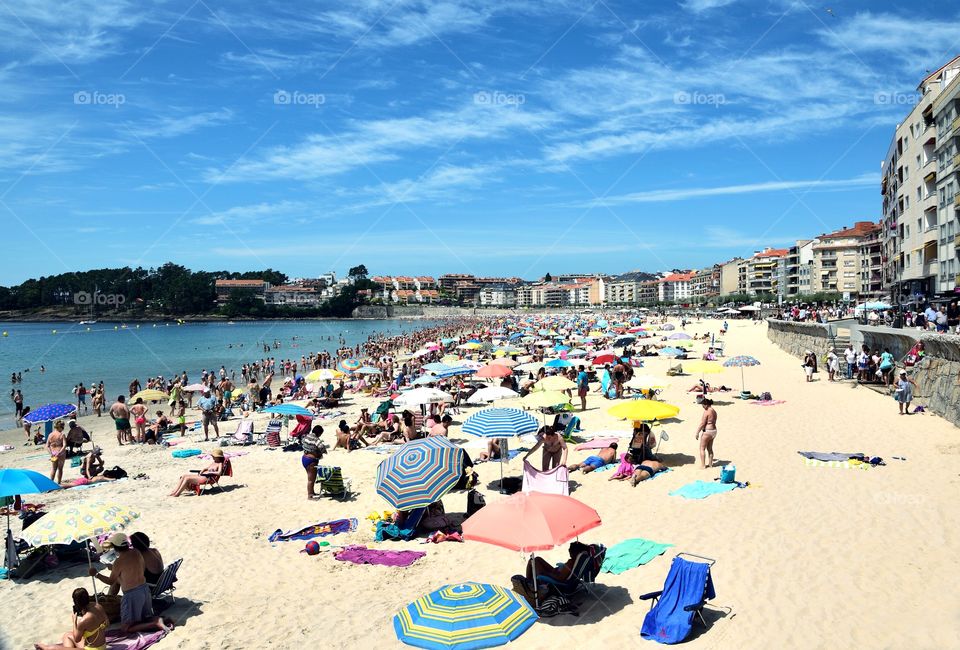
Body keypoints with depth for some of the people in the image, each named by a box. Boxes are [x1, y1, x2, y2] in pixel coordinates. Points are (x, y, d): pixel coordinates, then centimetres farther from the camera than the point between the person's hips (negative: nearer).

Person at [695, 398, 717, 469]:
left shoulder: (706, 412, -19)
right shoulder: (714, 411, 8)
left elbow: (702, 423, -18)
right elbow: (714, 422, 15)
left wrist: (697, 432, -12)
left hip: (707, 431, -9)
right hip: (714, 431, 9)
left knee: (702, 448, 2)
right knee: (710, 448, 18)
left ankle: (703, 465, 2)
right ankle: (710, 464, 25)